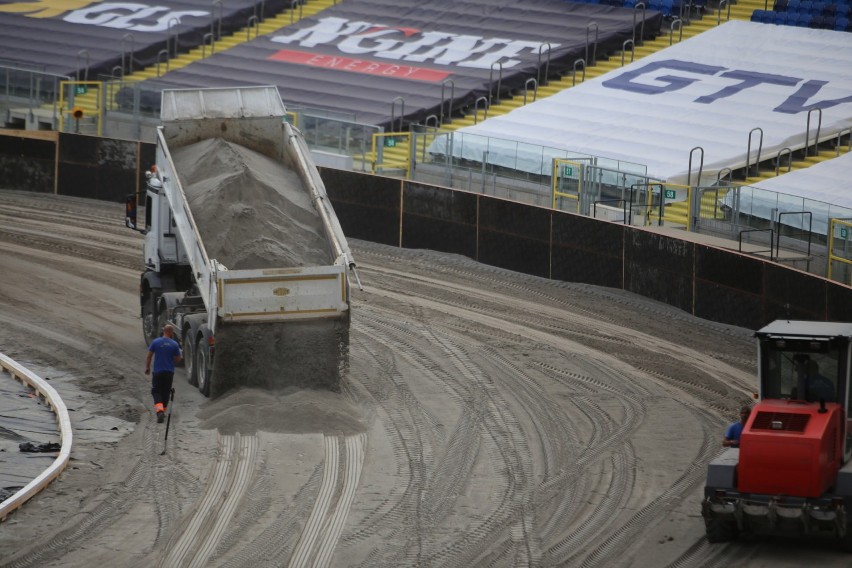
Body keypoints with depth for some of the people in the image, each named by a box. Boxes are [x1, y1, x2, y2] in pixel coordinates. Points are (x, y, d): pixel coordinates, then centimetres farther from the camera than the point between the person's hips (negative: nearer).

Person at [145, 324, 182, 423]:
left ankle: (159, 410, -21)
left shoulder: (155, 342, -6)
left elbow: (149, 356, -2)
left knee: (156, 392, 1)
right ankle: (163, 410, 24)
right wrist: (181, 356, 22)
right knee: (166, 392, 17)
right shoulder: (174, 344, -6)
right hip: (169, 373, 1)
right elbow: (178, 359, 0)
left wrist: (147, 367, 11)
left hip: (157, 372, -1)